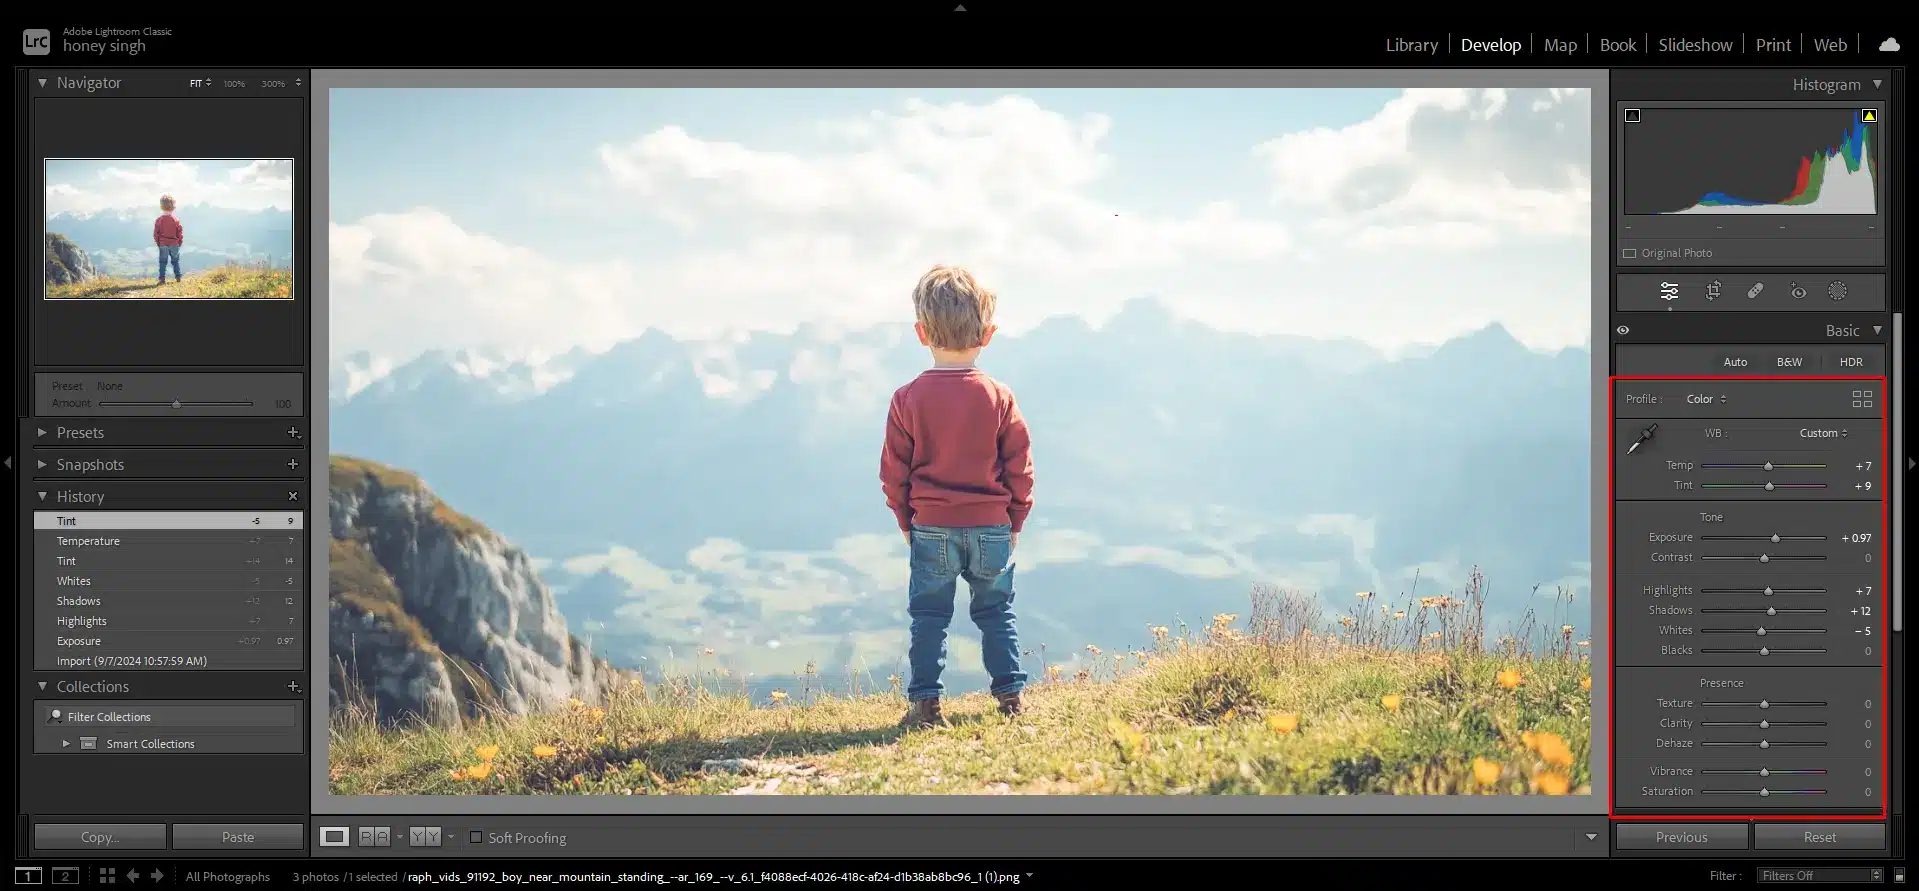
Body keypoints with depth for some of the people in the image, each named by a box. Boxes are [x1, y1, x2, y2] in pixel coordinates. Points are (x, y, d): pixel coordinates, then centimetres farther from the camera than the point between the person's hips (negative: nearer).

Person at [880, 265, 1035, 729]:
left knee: (928, 617, 7)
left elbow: (894, 472, -2)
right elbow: (1020, 468, -2)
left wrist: (907, 523, 11)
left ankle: (924, 703, 3)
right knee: (996, 612, 15)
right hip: (992, 527, 1)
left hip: (931, 529, -1)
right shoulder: (999, 397, -6)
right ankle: (1010, 694, 14)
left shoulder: (908, 399, -8)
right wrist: (1014, 523, 11)